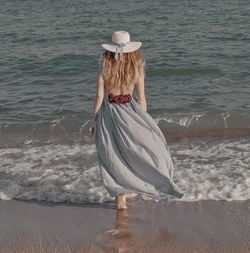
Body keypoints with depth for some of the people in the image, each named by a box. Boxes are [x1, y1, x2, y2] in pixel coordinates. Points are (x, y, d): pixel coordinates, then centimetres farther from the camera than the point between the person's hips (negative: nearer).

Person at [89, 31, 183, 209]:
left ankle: (120, 197, 13)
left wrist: (94, 124, 3)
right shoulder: (136, 67, -3)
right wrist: (144, 121, 11)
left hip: (109, 113, 0)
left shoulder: (105, 66, -6)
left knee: (114, 157, 9)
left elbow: (99, 97, -5)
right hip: (129, 111, 0)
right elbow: (141, 98, 0)